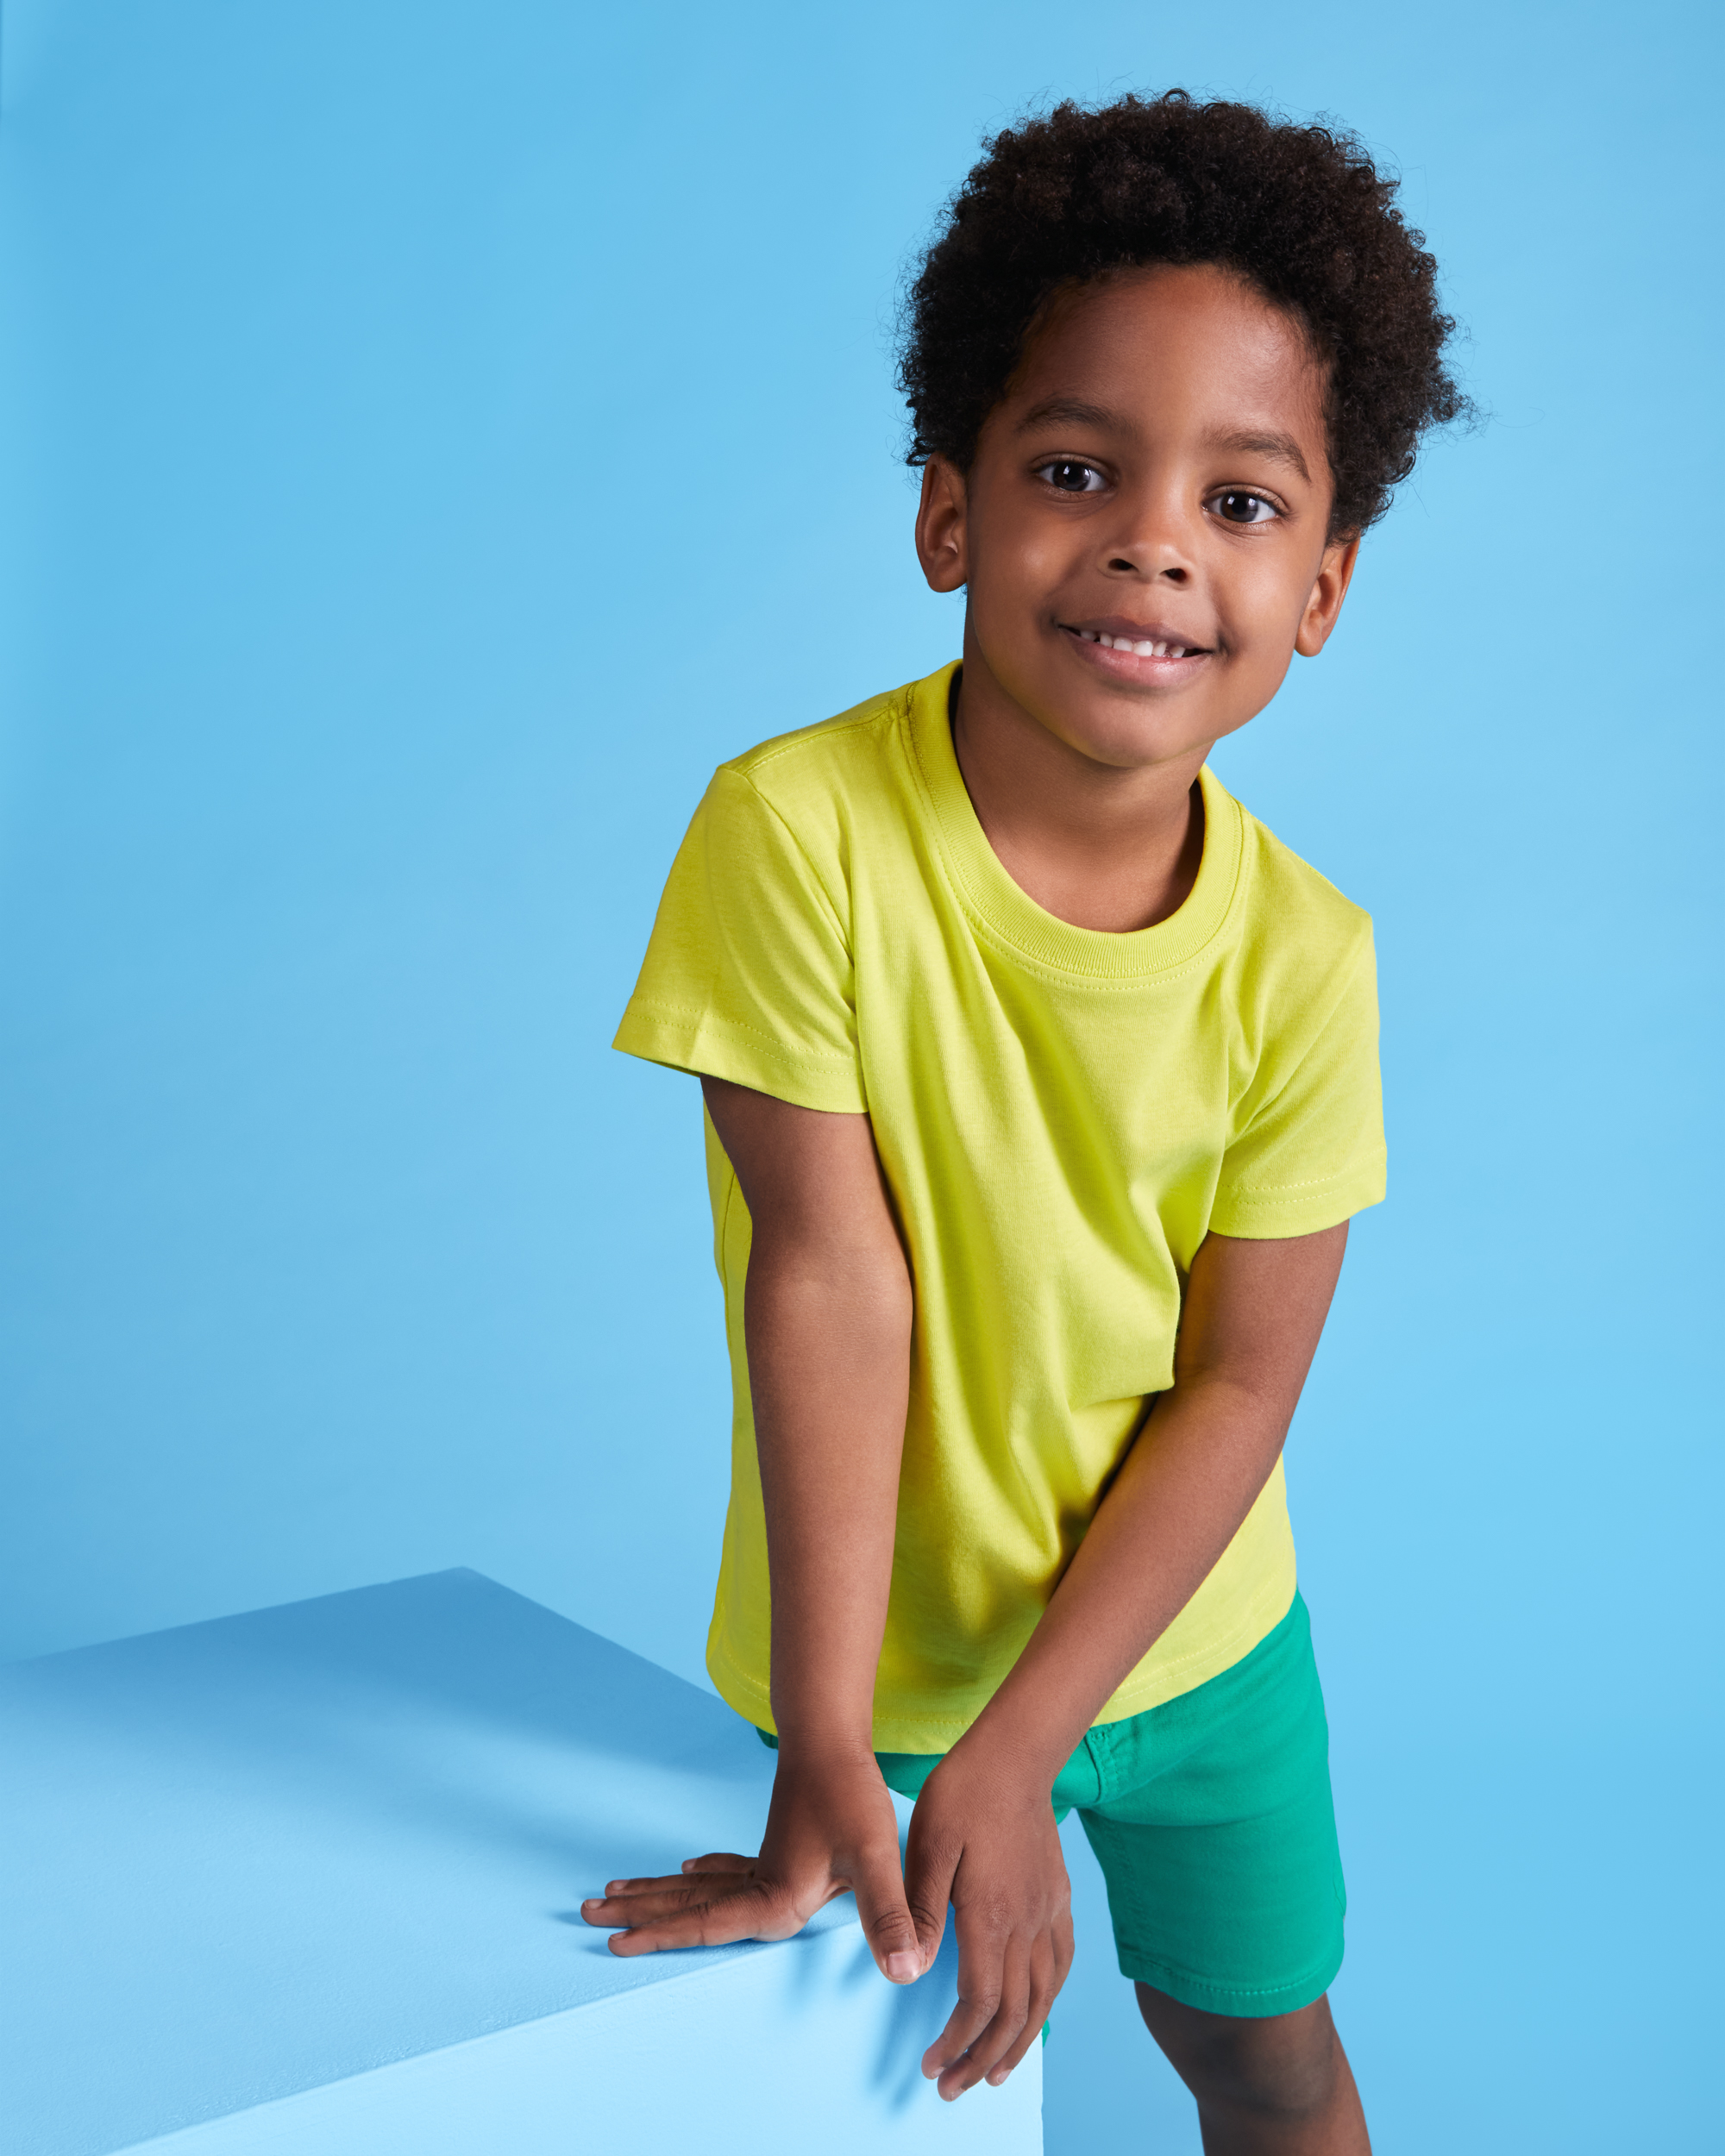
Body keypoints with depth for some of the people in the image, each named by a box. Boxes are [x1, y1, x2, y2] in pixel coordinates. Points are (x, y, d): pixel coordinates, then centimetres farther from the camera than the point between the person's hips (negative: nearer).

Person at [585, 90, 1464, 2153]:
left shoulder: (1303, 959, -17)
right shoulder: (798, 831, -25)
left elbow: (1239, 1387, -13)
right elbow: (831, 1279, -24)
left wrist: (1016, 1754, -19)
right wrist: (823, 1764, -21)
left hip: (1189, 1627, 3)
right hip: (876, 1652, -2)